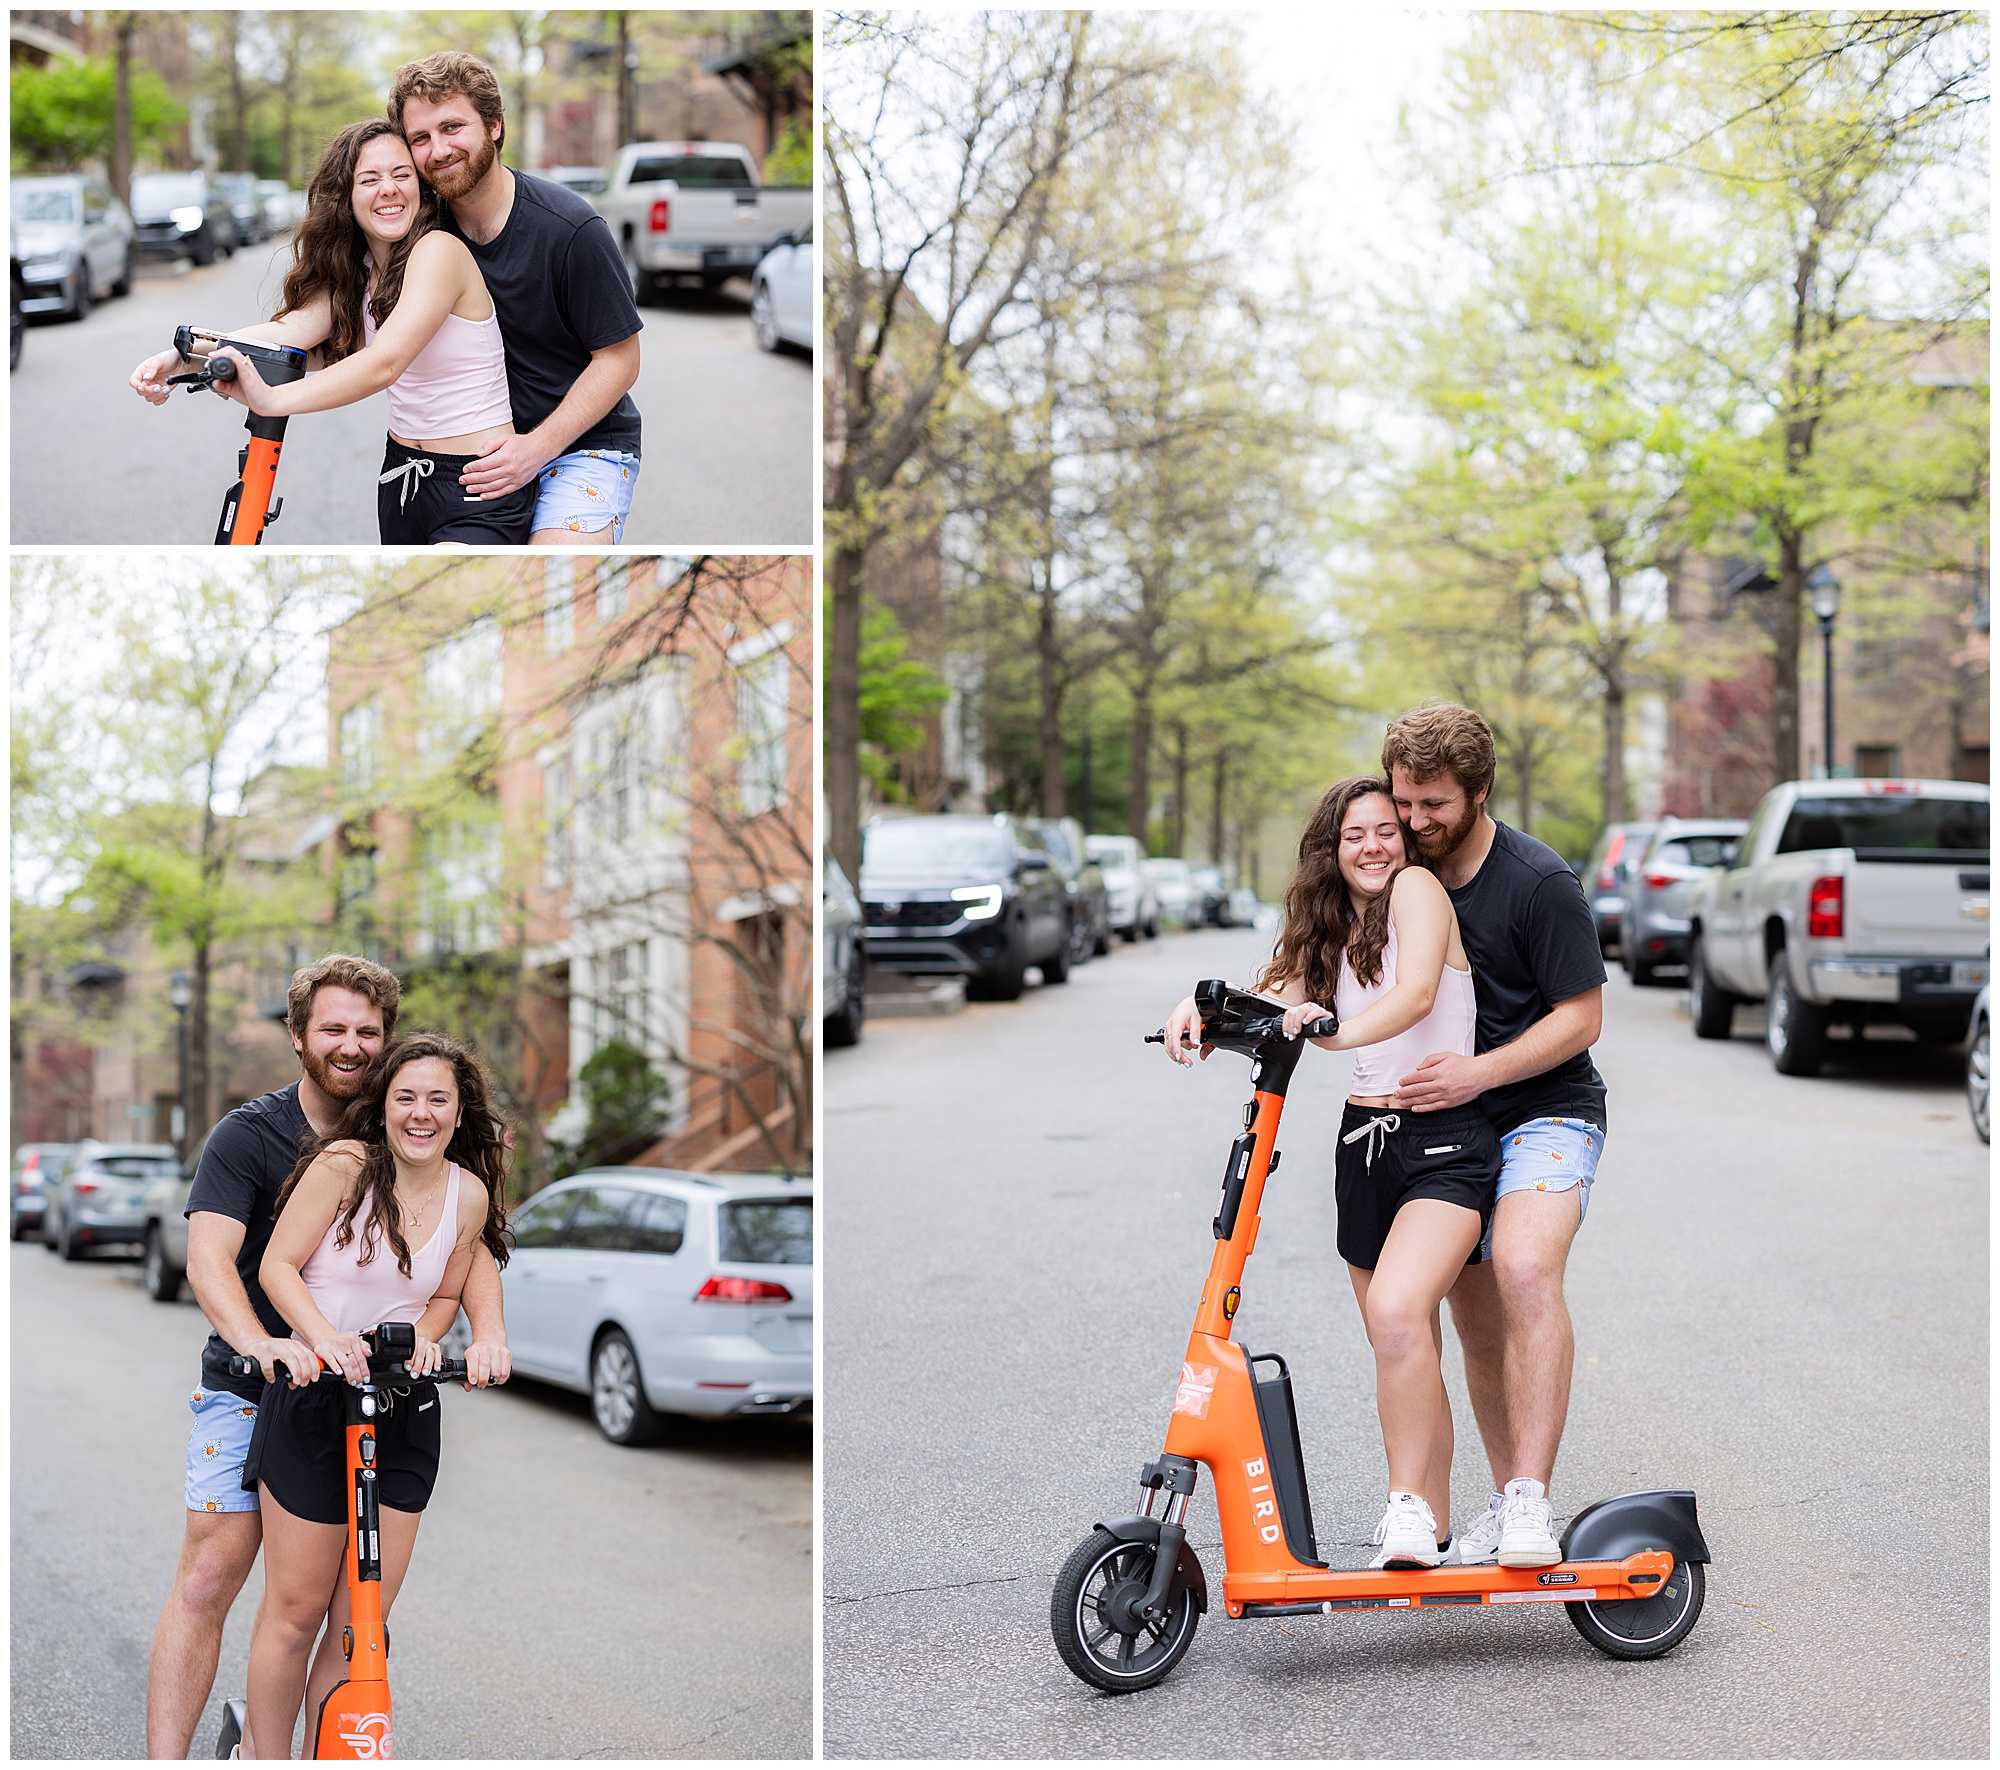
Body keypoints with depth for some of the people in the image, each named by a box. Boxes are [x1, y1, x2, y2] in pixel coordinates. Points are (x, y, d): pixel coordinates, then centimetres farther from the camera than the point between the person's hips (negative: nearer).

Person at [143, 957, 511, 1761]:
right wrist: (258, 1341, -38)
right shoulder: (248, 1135, -5)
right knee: (208, 1580, -10)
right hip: (249, 1391, -3)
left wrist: (486, 1330, -23)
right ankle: (165, 1761, -6)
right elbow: (210, 1254, -18)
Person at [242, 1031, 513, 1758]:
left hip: (405, 1410, 4)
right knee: (296, 1609, 1)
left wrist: (423, 1335, -8)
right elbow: (277, 1266, -10)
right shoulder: (345, 1164, -10)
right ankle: (267, 1760, 15)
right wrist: (324, 1337, -25)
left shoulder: (469, 1193, 2)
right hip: (312, 1399, -4)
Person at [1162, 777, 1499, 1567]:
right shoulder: (1330, 930, 15)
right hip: (1365, 1141, 7)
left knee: (1398, 1310, -28)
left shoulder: (1417, 888, -7)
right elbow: (1271, 995, 5)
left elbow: (1415, 993, -23)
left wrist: (1341, 1031, -40)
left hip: (1446, 1143, -7)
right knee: (1405, 1353, 11)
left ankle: (1408, 1504, -19)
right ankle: (1431, 1524, 22)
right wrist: (1201, 1005, -15)